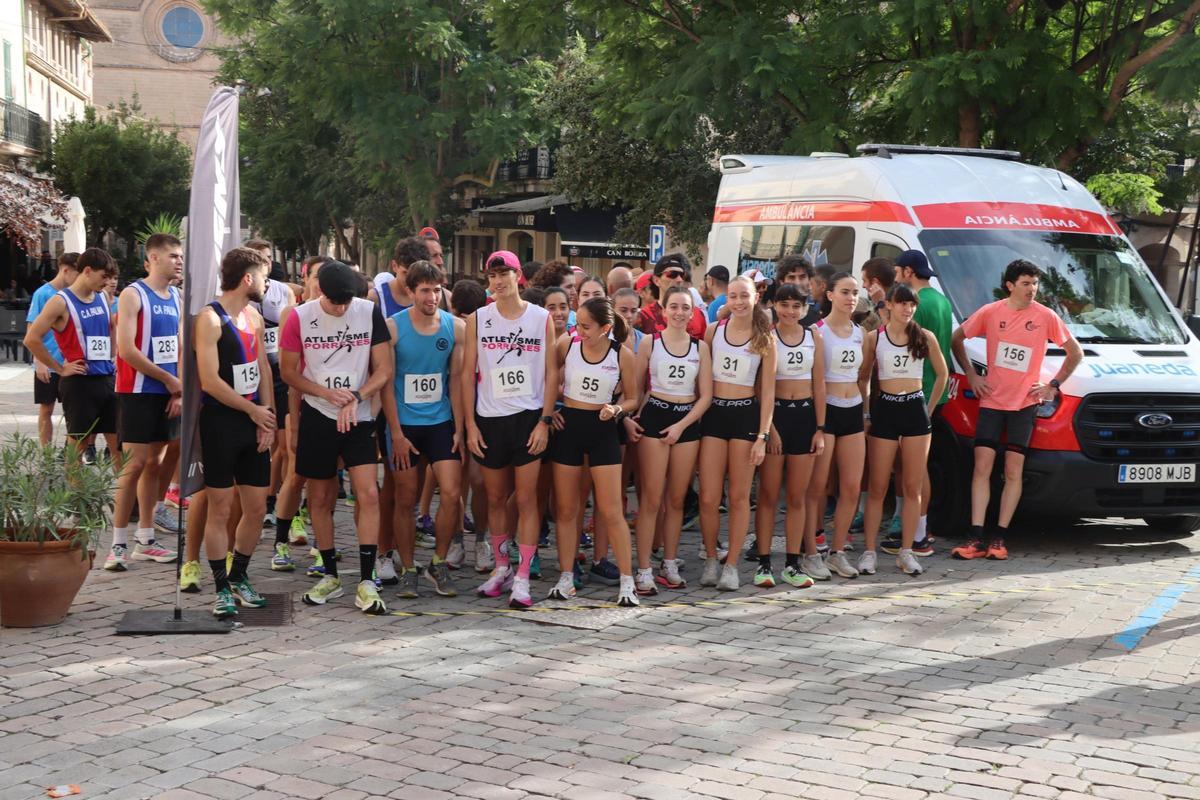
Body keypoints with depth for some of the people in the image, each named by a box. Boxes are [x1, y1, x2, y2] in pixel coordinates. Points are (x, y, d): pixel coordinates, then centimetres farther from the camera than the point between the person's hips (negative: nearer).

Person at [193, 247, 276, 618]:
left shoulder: (254, 316, 12)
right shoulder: (210, 319, -12)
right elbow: (209, 381, -18)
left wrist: (267, 420, 1)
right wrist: (253, 410, -9)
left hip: (253, 423, 7)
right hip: (221, 424, -7)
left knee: (257, 508, 8)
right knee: (219, 509, 0)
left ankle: (239, 577, 24)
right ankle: (222, 588, 9)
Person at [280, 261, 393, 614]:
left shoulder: (370, 312, -5)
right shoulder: (300, 317, -5)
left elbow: (384, 369, -3)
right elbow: (288, 371, 1)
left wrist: (354, 398, -18)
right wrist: (327, 393, -14)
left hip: (359, 418, -1)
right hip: (316, 416, 1)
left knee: (368, 494, -12)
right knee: (320, 498, 8)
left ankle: (366, 582, -9)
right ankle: (330, 576, 22)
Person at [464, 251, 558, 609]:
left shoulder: (542, 318, 1)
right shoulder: (477, 320, 3)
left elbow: (551, 373, 1)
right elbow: (468, 373, 4)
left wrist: (545, 421, -6)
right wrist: (470, 424, -2)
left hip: (529, 418, -2)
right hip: (489, 419, 2)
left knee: (526, 498, -3)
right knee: (495, 498, 10)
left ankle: (522, 577, 0)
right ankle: (501, 568, 23)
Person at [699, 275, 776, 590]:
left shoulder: (764, 339, 1)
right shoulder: (713, 331, 3)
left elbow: (768, 391, 0)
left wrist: (762, 436, -6)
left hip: (746, 414, -1)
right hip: (714, 413, 1)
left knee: (739, 496, 5)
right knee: (709, 497, -3)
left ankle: (731, 565, 13)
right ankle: (710, 561, 15)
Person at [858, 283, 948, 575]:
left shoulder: (925, 337, 4)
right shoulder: (873, 338, 1)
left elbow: (942, 374, 14)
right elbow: (863, 377, 6)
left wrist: (929, 408, 9)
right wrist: (866, 413, 1)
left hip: (916, 411, 1)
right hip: (884, 410, -1)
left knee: (912, 487, 3)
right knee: (877, 488, 1)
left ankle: (906, 552, 9)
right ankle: (869, 551, 5)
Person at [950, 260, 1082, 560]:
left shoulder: (1045, 317, -3)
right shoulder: (990, 313, -1)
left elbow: (1075, 353, 6)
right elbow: (956, 339, 12)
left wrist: (1053, 385, 0)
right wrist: (971, 374, 5)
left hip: (1025, 403, -1)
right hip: (991, 400, 1)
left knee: (1013, 471, -1)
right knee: (982, 467, -4)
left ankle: (999, 538, 4)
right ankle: (976, 538, -4)